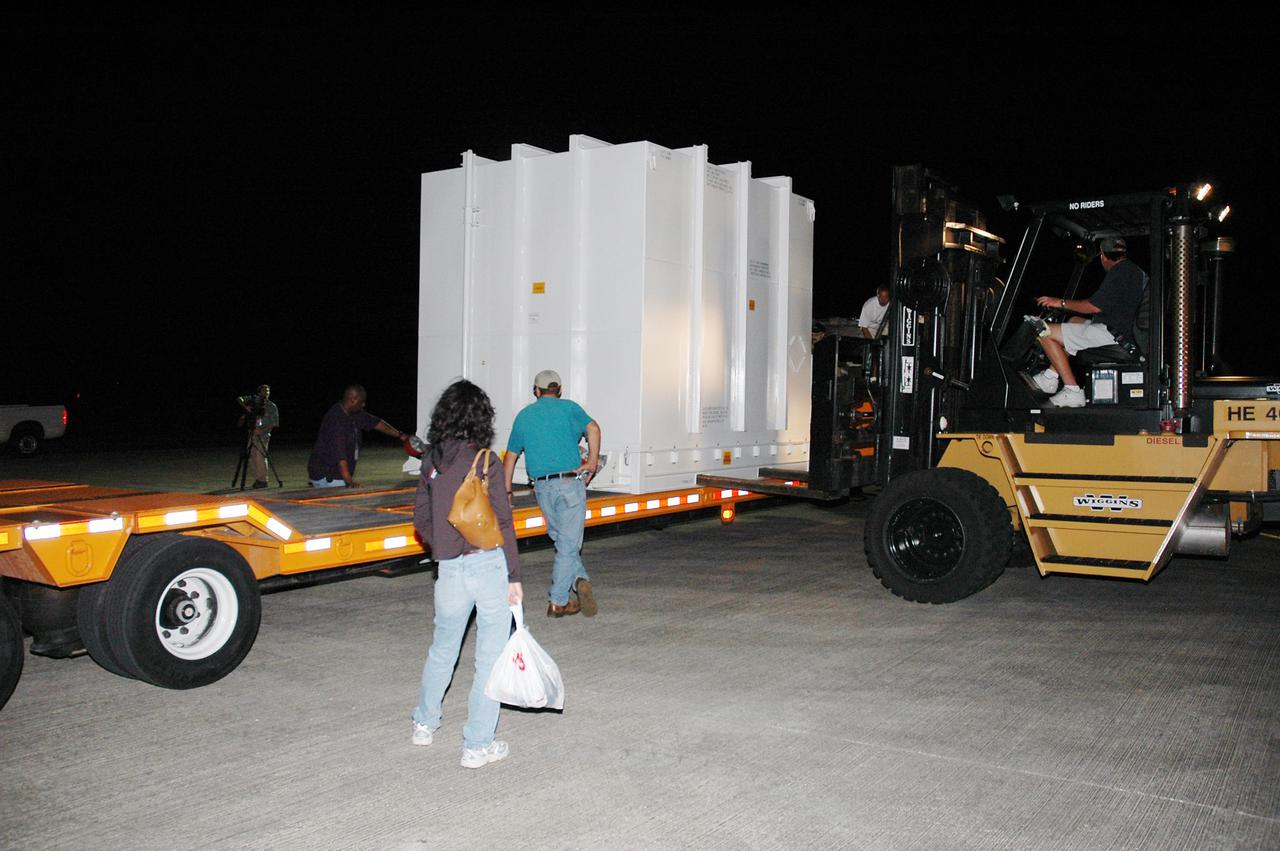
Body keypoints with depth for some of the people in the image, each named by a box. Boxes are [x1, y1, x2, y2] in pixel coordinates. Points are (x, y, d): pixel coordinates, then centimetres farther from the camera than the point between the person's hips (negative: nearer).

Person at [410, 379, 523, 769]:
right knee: (490, 656, 6)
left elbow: (421, 518, 12)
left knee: (443, 648, 24)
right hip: (490, 565, -5)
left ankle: (425, 723, 42)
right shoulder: (483, 460, -12)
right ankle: (477, 745, 13)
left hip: (450, 570, 5)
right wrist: (514, 576, -9)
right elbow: (502, 521, -12)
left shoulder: (432, 461, 4)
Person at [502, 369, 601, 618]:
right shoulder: (569, 408, 4)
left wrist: (506, 490, 27)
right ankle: (557, 602, 1)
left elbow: (511, 455, 19)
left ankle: (580, 580, 3)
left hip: (542, 488, 3)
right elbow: (592, 428, -16)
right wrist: (593, 462, -9)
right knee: (569, 545, 1)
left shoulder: (523, 416, 15)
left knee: (562, 540, 18)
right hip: (570, 483, -3)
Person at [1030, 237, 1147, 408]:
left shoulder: (1119, 272, -14)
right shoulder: (1136, 270, 17)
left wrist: (1061, 303, -6)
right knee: (1074, 321, 32)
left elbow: (1095, 306, -18)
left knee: (1046, 333, -11)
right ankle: (1050, 376, 21)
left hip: (1112, 333, -11)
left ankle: (1072, 391, -11)